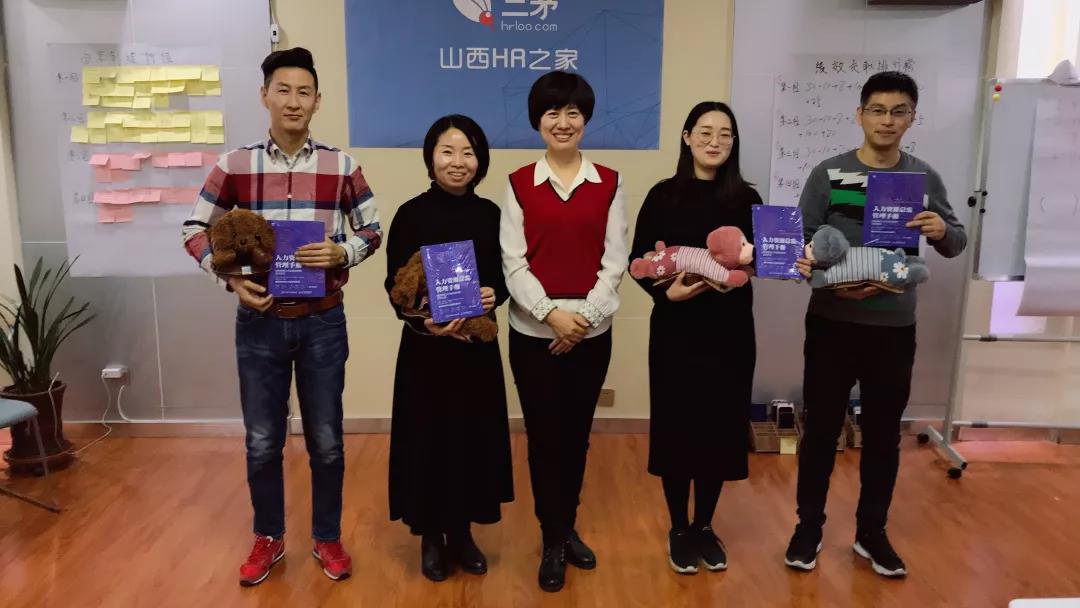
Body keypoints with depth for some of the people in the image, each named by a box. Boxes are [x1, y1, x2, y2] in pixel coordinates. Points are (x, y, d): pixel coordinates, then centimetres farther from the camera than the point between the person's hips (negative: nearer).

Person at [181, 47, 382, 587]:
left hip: (322, 322, 0)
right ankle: (268, 538, 34)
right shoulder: (234, 166, -2)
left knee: (326, 441, 11)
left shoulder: (341, 166, -2)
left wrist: (342, 252, -16)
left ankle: (327, 538, 31)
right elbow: (195, 230, 5)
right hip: (259, 321, 1)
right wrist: (231, 278, -11)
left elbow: (372, 231, 5)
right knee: (262, 442, 13)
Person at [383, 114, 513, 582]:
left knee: (473, 437, 11)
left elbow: (505, 277, 7)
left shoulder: (490, 214, 2)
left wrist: (495, 294, -14)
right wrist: (425, 322, -24)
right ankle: (431, 537, 26)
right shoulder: (411, 214, -7)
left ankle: (462, 533, 30)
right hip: (425, 345, -3)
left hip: (478, 345, 3)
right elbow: (395, 286, -8)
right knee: (428, 438, 6)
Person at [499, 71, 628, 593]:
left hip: (592, 331, 1)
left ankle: (568, 527, 32)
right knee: (544, 435, 5)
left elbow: (614, 262, -1)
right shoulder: (519, 184, 1)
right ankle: (553, 540, 22)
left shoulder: (609, 183, 3)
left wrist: (584, 317, -12)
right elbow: (513, 263, -5)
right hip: (533, 331, -1)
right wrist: (551, 313, -16)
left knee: (576, 433, 12)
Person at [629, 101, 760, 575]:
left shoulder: (746, 199, 4)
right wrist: (666, 291, -18)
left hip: (730, 330, 2)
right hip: (675, 327, -2)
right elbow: (637, 260, -2)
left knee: (720, 428, 9)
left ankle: (705, 527, 28)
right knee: (676, 427, 5)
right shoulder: (664, 195, -1)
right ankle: (678, 530, 23)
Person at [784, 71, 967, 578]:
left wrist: (943, 231, -16)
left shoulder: (924, 178, 4)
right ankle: (809, 527, 24)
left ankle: (871, 532, 30)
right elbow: (800, 243, -7)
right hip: (831, 322, -2)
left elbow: (956, 244, 7)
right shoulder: (828, 174, -3)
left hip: (895, 327, 2)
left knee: (883, 434, 13)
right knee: (821, 428, 7)